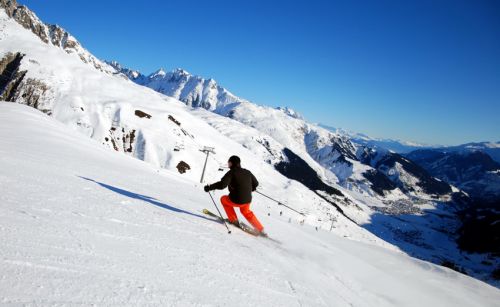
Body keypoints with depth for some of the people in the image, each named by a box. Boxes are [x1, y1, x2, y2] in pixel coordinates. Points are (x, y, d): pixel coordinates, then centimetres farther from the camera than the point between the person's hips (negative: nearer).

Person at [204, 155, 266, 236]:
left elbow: (222, 184, -24)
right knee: (246, 212, 36)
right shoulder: (247, 172, 6)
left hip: (236, 201, -6)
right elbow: (255, 183, 16)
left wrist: (210, 187, -13)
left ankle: (234, 220, 25)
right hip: (248, 200, 6)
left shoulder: (231, 172, -12)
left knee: (223, 199, 25)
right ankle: (261, 230, 31)